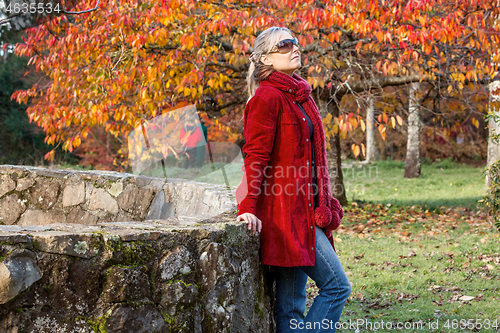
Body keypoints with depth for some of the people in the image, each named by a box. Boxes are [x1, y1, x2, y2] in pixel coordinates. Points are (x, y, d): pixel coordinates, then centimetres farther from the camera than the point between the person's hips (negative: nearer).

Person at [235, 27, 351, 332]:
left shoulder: (300, 96, 18)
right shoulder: (267, 97, -10)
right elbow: (255, 156, -16)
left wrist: (325, 205, 20)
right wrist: (248, 208, -23)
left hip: (305, 211, 9)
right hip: (284, 212, -9)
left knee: (292, 302, 8)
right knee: (337, 285, -8)